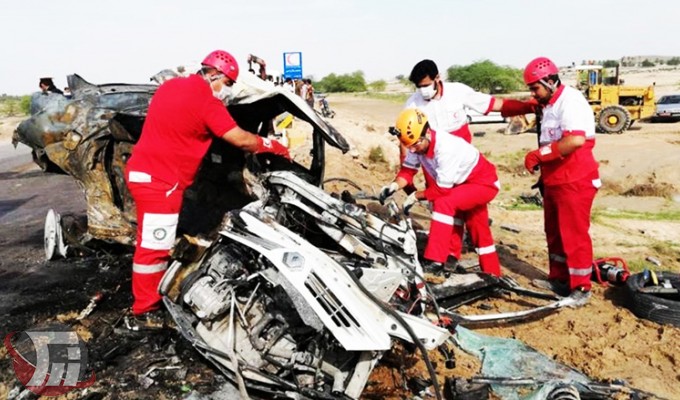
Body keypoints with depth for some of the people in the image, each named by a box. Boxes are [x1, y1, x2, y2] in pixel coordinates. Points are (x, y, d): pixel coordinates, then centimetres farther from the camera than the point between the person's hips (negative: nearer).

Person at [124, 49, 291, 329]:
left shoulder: (171, 85, 12)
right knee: (154, 245, -2)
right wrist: (276, 147, 1)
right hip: (159, 180, -10)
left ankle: (151, 298, 32)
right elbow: (241, 140, -14)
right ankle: (144, 313, 7)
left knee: (153, 242, 19)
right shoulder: (206, 101, -15)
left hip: (145, 172, 10)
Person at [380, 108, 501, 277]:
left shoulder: (446, 147, -36)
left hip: (484, 183, -9)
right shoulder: (418, 143, -12)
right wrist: (394, 185, -22)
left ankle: (435, 261, -27)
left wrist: (415, 196, -20)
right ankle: (493, 275, 33)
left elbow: (442, 190, -32)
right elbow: (408, 169, -3)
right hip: (464, 183, 9)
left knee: (444, 203, -30)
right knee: (480, 232, 17)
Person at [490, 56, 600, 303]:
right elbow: (515, 106, 13)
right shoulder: (546, 103, 12)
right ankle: (559, 279, 31)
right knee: (554, 232, 17)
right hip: (553, 180, 10)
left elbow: (576, 140, -31)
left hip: (575, 181, -10)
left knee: (574, 234, -2)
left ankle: (581, 288, 10)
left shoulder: (570, 101, -18)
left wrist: (539, 154, -24)